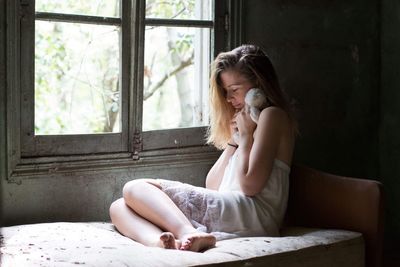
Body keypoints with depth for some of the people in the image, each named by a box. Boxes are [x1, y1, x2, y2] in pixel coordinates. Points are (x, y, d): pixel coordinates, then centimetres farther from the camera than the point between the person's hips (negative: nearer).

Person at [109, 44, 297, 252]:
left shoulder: (272, 115, 1)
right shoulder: (244, 120, 30)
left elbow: (249, 185, -11)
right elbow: (212, 185, 20)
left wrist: (245, 134, 0)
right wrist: (234, 139, 13)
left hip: (249, 213, -10)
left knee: (136, 188, -13)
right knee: (119, 208, -3)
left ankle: (189, 234, -36)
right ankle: (160, 242, -35)